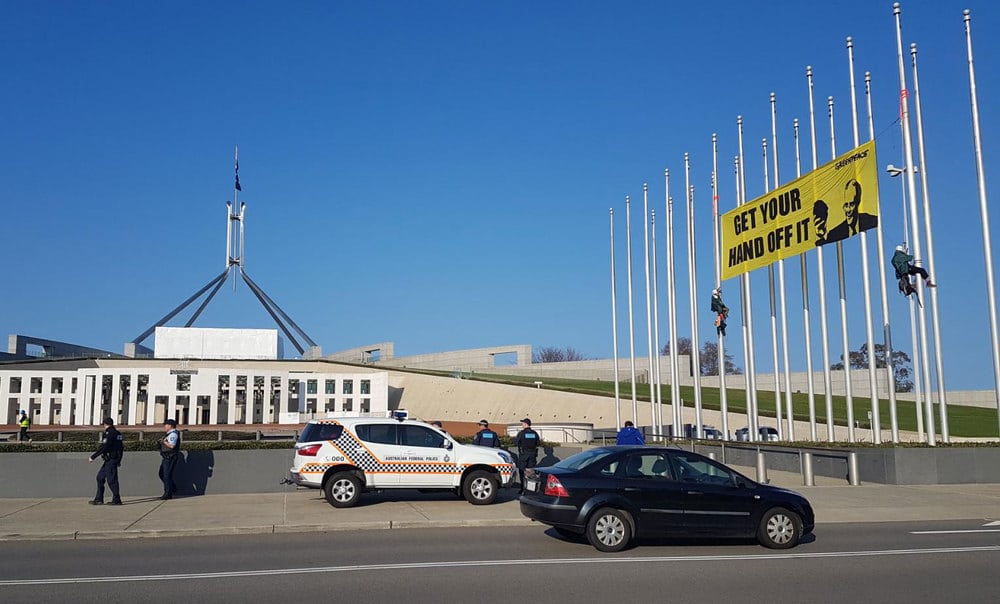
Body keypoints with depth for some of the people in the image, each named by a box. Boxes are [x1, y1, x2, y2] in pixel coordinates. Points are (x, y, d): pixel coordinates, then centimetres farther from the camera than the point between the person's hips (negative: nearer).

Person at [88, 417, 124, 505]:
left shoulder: (109, 434, -15)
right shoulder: (117, 433, 14)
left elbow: (103, 448, -20)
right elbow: (121, 446, 20)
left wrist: (93, 457, -14)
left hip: (111, 460, -10)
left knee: (111, 480, -5)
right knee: (100, 477, 13)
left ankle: (116, 500, -1)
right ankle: (99, 499, 15)